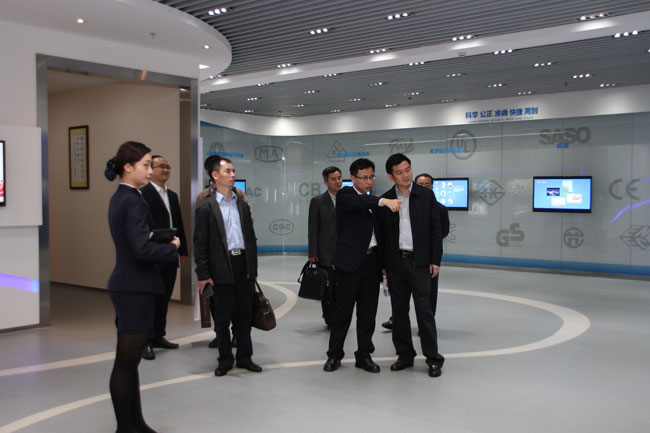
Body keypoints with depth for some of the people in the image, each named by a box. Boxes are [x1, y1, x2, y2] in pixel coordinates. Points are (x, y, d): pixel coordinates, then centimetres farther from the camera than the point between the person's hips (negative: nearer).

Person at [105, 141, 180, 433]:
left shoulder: (120, 198, 12)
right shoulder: (133, 201, -18)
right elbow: (143, 249, -26)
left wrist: (165, 243, 4)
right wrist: (173, 247, -10)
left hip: (128, 285, 10)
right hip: (135, 288, -10)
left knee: (129, 361, 16)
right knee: (126, 363, 1)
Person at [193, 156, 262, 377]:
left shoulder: (243, 206, 13)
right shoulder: (206, 208, -3)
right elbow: (200, 243, -5)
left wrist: (253, 269, 11)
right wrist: (203, 274, -10)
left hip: (244, 268, 5)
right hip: (222, 270, -4)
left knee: (244, 316, 11)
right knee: (222, 318, 6)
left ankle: (244, 357, 23)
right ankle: (225, 360, 18)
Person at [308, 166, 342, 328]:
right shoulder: (318, 202, 1)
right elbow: (312, 230, -1)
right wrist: (313, 253, -7)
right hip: (326, 254, -2)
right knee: (328, 290, 3)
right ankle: (330, 321, 14)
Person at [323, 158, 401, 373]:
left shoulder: (372, 200, 16)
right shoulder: (345, 194, -4)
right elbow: (359, 202, -28)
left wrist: (382, 263, 15)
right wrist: (383, 201, -45)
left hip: (371, 260, 6)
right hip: (351, 260, -6)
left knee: (368, 311, 9)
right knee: (343, 309, 1)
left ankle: (364, 355, 18)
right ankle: (334, 355, 12)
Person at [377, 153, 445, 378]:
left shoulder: (426, 195, 0)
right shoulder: (385, 200, 4)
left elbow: (435, 230, 1)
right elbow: (382, 234, 7)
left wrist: (435, 260, -5)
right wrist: (383, 265, 3)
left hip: (419, 262, -2)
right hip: (395, 263, 3)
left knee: (424, 311, -2)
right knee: (399, 311, 9)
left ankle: (433, 359, 7)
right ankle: (405, 355, 22)